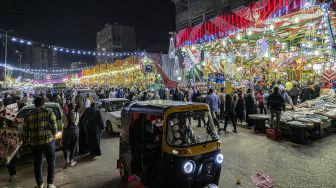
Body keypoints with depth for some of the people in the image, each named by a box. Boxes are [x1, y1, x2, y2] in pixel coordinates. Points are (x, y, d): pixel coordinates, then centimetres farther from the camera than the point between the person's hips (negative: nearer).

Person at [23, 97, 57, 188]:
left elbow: (25, 131, 7)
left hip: (34, 143, 3)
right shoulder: (49, 112, -4)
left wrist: (29, 141, 21)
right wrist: (53, 136, 8)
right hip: (48, 141, -3)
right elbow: (54, 127, -8)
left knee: (37, 163, 18)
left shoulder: (28, 115, 6)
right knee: (51, 162, 12)